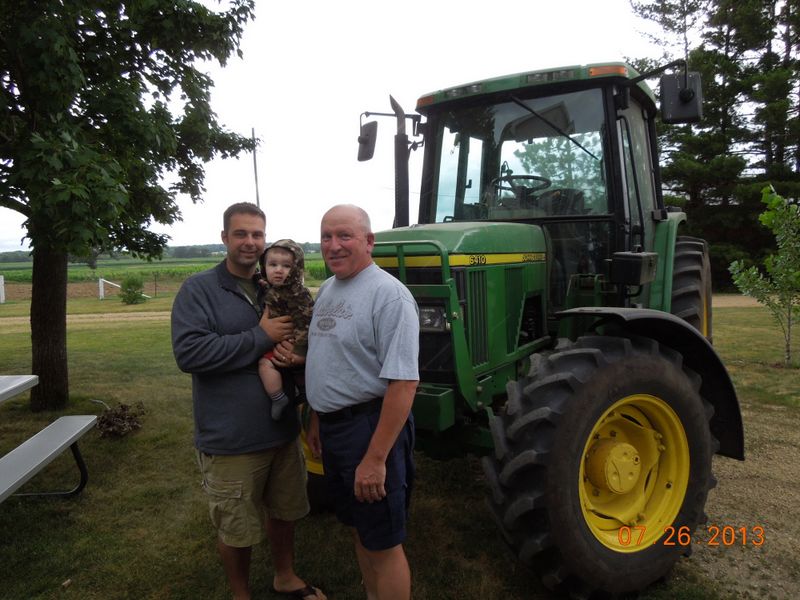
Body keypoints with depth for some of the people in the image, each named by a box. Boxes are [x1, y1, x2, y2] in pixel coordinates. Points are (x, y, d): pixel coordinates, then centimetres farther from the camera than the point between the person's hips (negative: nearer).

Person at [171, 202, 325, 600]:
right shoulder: (198, 289, -9)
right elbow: (188, 352, -21)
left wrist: (292, 347, -10)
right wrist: (261, 338, -21)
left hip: (282, 429, 5)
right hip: (231, 439, -5)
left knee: (283, 510, 22)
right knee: (236, 528, 10)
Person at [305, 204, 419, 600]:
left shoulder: (389, 294, -19)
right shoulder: (326, 290, 9)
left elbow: (403, 383, -24)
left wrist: (376, 458, -25)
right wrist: (316, 420, 20)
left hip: (371, 428, -8)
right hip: (332, 426, 9)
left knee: (382, 542, 6)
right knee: (359, 528, 23)